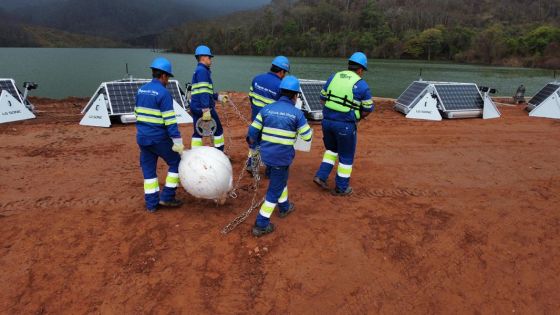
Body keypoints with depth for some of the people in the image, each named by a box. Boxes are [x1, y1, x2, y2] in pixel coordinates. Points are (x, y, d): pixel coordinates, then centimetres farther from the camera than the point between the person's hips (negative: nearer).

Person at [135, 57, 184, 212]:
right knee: (177, 162, 10)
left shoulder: (141, 90, 10)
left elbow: (137, 113, 18)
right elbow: (170, 121, -19)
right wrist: (178, 142, -17)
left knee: (148, 169, 13)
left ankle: (151, 203, 18)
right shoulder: (163, 93, -14)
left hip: (142, 137, 7)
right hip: (159, 138, -7)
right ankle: (167, 197, 10)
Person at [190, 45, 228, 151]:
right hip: (204, 108, -9)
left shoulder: (198, 70, 19)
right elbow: (203, 92, -22)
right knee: (218, 130, 6)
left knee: (197, 133, 10)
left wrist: (218, 97, 28)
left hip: (196, 107, 9)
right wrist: (206, 109, -28)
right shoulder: (202, 71, -12)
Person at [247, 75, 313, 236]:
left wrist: (252, 142, 21)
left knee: (280, 180, 29)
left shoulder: (267, 108, 1)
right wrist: (305, 126, 17)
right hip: (282, 157, -5)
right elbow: (307, 136, -3)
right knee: (275, 190, 7)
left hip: (266, 155, 5)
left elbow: (253, 131, 2)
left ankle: (284, 207, 49)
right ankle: (261, 224, 10)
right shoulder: (296, 113, -10)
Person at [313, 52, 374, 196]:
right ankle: (341, 188, 23)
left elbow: (323, 98, 12)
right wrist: (357, 117, 16)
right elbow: (368, 109, -2)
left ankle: (321, 176, 16)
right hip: (345, 124, -5)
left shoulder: (333, 77, 6)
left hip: (327, 120, 5)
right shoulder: (362, 85, -7)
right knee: (346, 156, 13)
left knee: (332, 149, 27)